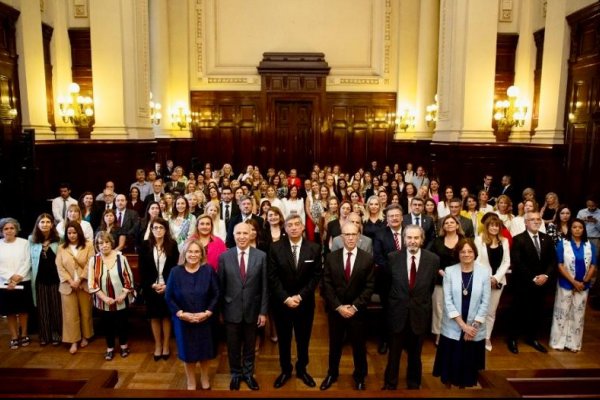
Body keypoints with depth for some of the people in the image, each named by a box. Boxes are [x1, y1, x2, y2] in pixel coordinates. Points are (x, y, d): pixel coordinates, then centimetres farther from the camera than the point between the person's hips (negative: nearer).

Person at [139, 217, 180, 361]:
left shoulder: (172, 245, -3)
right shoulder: (145, 246, -1)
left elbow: (175, 267, -4)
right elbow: (142, 269, -1)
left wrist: (167, 285, -13)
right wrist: (151, 285, -12)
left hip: (168, 287, -1)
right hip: (151, 287, 1)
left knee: (166, 316, 9)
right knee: (154, 317, 10)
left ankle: (165, 346, 22)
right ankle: (158, 346, 24)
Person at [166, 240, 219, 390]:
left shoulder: (208, 270, -8)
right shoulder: (175, 271, -8)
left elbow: (216, 294, -6)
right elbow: (169, 297, -6)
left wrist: (207, 312, -16)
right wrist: (181, 314, -15)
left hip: (205, 320, 0)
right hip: (183, 321, 0)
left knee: (204, 350, 16)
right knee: (188, 352, 14)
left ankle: (204, 378, 42)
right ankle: (191, 382, 37)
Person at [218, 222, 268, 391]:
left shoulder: (261, 256, -7)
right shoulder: (224, 257, -6)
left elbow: (264, 286, -4)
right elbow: (220, 286, -2)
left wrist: (263, 311, -5)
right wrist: (220, 311, 0)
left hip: (252, 310, 0)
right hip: (231, 310, 0)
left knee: (250, 345, 18)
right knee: (233, 346, 16)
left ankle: (248, 373, 40)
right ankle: (236, 374, 39)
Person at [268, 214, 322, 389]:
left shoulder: (314, 248, -5)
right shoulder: (275, 248, -7)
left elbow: (316, 276, -5)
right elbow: (272, 276, -8)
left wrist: (300, 296, -14)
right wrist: (286, 298, -16)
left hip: (305, 302, 1)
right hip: (281, 302, 0)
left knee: (303, 339, 15)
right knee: (283, 339, 14)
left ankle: (302, 369, 36)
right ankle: (285, 370, 34)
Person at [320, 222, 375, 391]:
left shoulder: (368, 259, -6)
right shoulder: (331, 257, -4)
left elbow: (369, 287, -8)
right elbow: (327, 285, -6)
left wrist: (354, 307, -15)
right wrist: (338, 307, -14)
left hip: (358, 311, -1)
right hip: (335, 310, 1)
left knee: (359, 345, 14)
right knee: (335, 344, 16)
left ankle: (359, 377, 36)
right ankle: (332, 374, 37)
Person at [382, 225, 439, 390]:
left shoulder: (433, 259, -9)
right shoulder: (393, 257, -9)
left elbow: (433, 286, 4)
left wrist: (423, 301, 10)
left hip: (419, 313, 1)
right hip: (397, 312, 0)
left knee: (415, 354, 19)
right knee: (394, 352, 13)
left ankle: (413, 384, 40)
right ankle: (390, 384, 33)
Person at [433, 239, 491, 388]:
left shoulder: (484, 271, -4)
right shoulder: (449, 271, -6)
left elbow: (485, 302, -3)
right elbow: (447, 300, -8)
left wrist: (474, 326, -8)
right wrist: (463, 325, -13)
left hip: (475, 329, 1)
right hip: (452, 328, -1)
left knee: (469, 363, 13)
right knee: (450, 362, 8)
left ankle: (464, 384, 35)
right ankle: (448, 385, 30)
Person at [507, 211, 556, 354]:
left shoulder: (547, 239, 7)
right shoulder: (518, 239, -10)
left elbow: (553, 260, 6)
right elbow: (517, 263, -16)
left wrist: (546, 275, -10)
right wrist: (533, 278, -17)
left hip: (541, 283, 5)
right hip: (523, 284, -5)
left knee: (537, 312, 12)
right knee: (519, 312, 5)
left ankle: (531, 338, 30)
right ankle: (512, 339, 20)